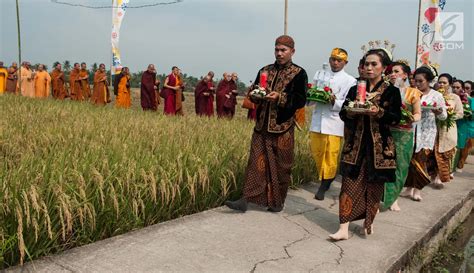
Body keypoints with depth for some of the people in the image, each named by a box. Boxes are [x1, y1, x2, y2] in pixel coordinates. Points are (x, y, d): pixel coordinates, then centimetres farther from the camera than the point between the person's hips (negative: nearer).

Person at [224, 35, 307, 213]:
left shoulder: (299, 73, -2)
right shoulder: (265, 71, 12)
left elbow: (301, 100, -10)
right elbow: (253, 94, 17)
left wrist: (280, 97, -22)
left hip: (282, 127, -3)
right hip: (262, 125, 4)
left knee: (280, 165, 5)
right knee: (256, 162, 2)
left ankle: (277, 201, 19)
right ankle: (246, 199, 4)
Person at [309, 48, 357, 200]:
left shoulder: (350, 80, -1)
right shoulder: (319, 74, 12)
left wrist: (334, 101, -24)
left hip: (334, 122, -4)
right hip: (317, 121, 4)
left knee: (331, 156, 0)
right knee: (316, 153, 10)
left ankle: (323, 187, 13)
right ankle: (324, 178, 32)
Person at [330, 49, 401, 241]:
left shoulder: (392, 91, 2)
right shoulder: (355, 89, 10)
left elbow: (396, 117, -5)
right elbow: (342, 113, 8)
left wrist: (378, 112, -21)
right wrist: (351, 111, -13)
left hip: (379, 146, -2)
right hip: (355, 144, 2)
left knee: (374, 185, 6)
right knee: (350, 184, -4)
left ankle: (368, 223, 26)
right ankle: (344, 228, -2)